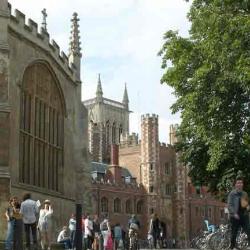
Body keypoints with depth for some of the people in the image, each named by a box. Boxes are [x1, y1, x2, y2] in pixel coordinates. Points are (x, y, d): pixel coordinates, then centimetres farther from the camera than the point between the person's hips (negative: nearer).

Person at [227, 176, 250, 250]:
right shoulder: (232, 194, -5)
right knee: (234, 233, 6)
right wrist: (234, 213, -21)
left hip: (244, 216, 4)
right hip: (235, 216, -4)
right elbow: (229, 205, -11)